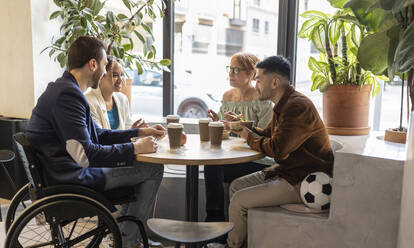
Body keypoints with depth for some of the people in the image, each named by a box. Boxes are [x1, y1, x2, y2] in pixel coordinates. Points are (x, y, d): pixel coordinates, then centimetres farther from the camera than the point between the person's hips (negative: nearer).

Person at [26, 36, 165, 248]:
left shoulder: (63, 89, 12)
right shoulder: (67, 94, -22)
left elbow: (97, 134, 18)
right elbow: (85, 154, -28)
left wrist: (140, 133, 13)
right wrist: (135, 148, -18)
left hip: (68, 172, 11)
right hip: (70, 179, -11)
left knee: (139, 163, 21)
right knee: (154, 169, -7)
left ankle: (123, 230, 26)